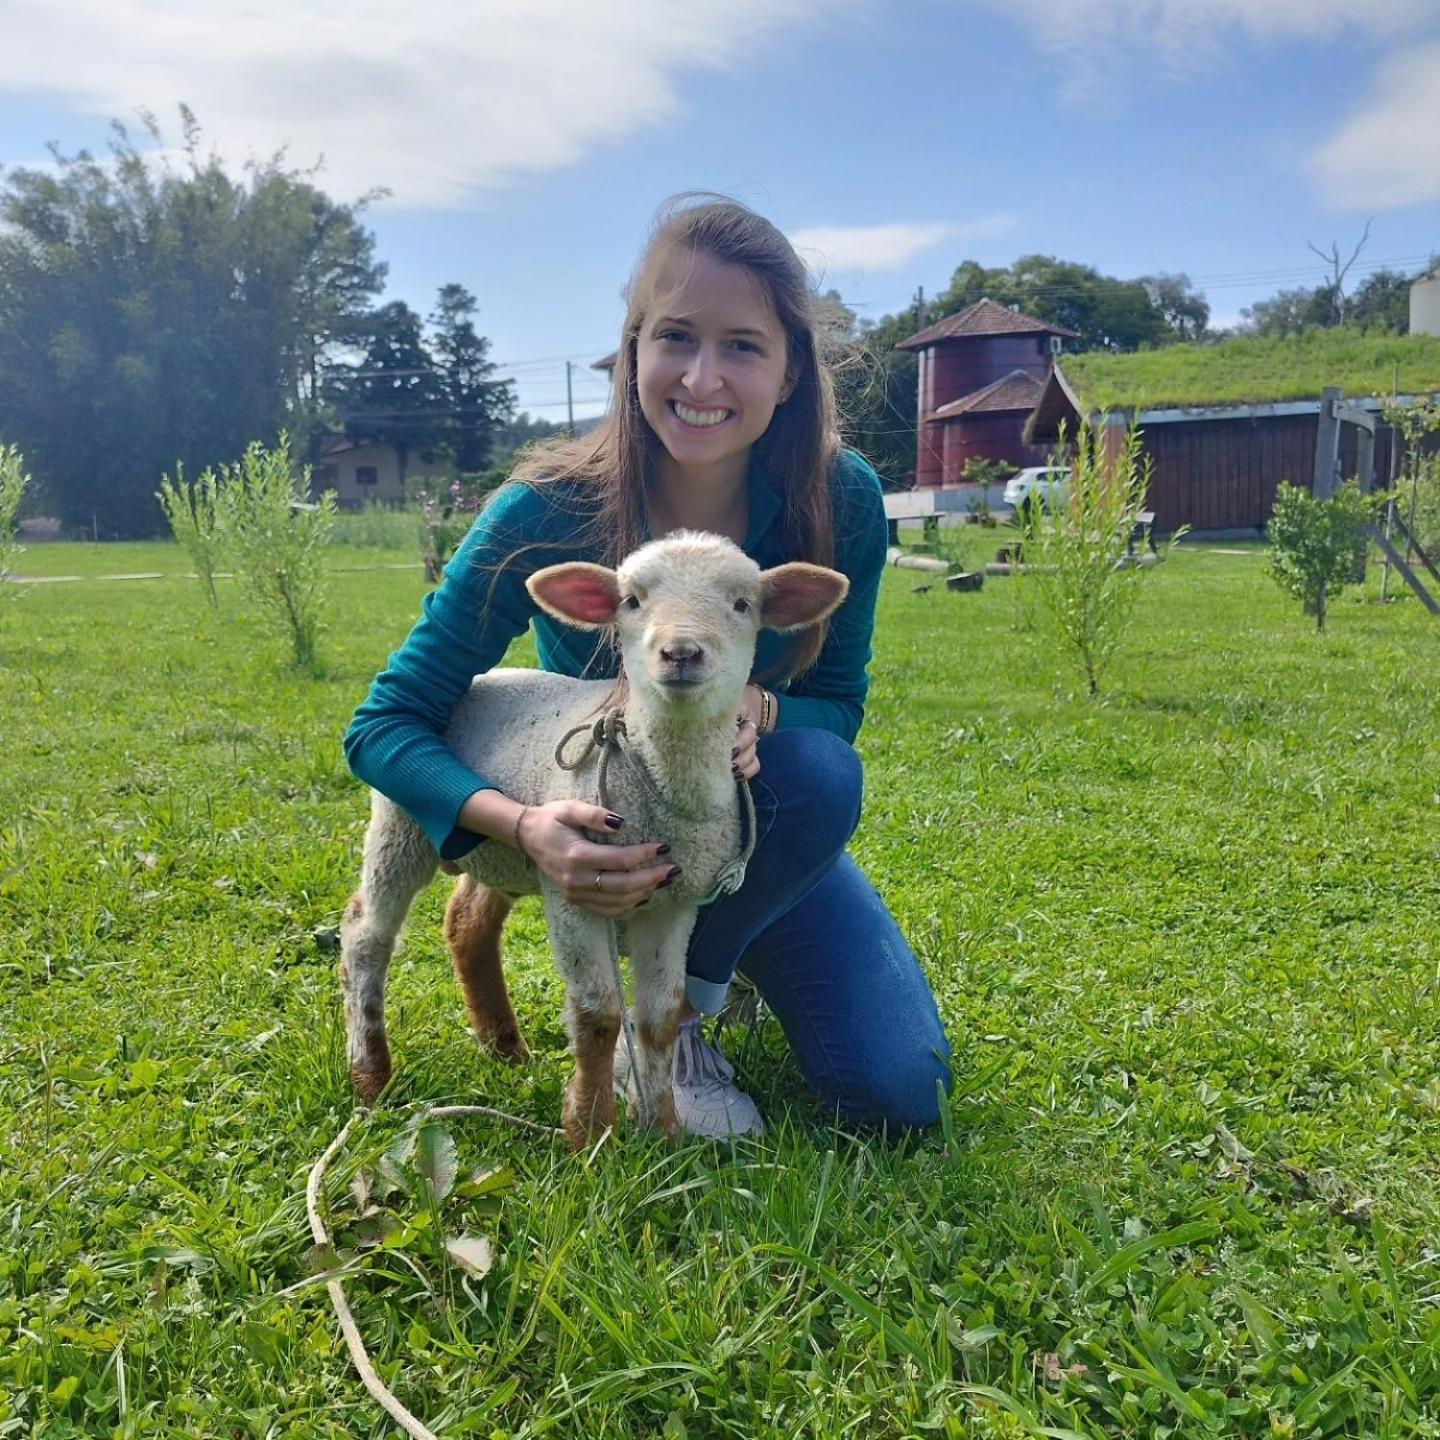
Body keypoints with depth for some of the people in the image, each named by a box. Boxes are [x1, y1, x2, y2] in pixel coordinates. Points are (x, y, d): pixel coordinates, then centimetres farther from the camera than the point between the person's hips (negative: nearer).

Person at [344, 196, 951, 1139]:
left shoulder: (842, 502, -19)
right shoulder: (547, 513, -26)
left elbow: (838, 703, -8)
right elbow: (385, 725, -21)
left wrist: (757, 707, -33)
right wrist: (522, 825, -41)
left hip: (766, 835, 3)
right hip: (608, 840, -3)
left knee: (899, 1094, -13)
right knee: (820, 774, -34)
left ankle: (695, 980, 15)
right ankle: (665, 1017, -8)